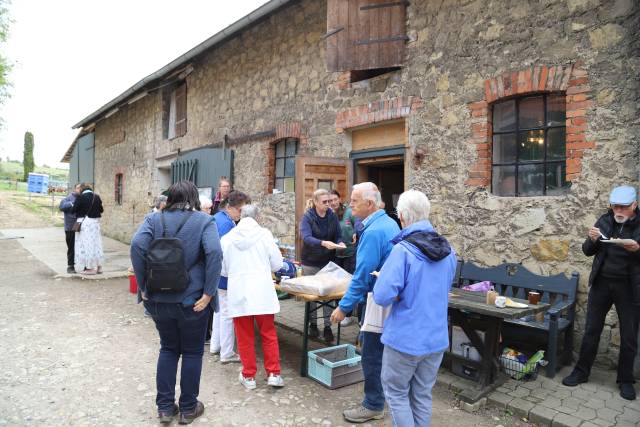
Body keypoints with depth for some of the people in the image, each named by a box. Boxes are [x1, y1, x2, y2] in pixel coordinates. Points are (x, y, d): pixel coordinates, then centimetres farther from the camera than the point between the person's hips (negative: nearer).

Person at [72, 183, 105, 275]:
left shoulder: (80, 197, -11)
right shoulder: (97, 197, 2)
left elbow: (74, 210, -10)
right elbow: (101, 210, 8)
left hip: (84, 223, -5)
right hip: (95, 222, 5)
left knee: (85, 244, 3)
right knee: (96, 243, 14)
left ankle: (90, 268, 6)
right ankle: (99, 267, 20)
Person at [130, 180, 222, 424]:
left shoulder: (154, 219, 4)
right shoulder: (204, 220, -4)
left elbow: (137, 246, -12)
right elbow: (214, 254, -20)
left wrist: (143, 286, -6)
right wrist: (208, 293, -16)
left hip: (159, 299, 3)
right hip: (192, 300, -3)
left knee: (168, 348, 21)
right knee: (192, 352, 14)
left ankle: (165, 407, 27)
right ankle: (188, 408, 26)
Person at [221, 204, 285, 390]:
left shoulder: (227, 238, -2)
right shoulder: (264, 234, -6)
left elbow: (222, 270, 7)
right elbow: (277, 264, -1)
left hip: (238, 294, 1)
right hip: (262, 292, -1)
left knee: (245, 337, 11)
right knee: (269, 334, 12)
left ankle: (249, 376, 20)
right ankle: (273, 373, 15)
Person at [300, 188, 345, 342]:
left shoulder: (332, 216, -1)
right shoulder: (307, 217, -12)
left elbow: (339, 236, 3)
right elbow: (306, 237, -26)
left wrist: (340, 243, -21)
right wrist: (323, 243, -42)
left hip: (328, 261, 2)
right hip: (311, 262, -2)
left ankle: (328, 327, 12)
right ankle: (313, 325, 26)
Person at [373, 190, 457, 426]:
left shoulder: (403, 250, -21)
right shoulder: (448, 250, 1)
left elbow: (382, 296, -25)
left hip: (405, 338, -6)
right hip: (437, 338, 6)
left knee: (396, 393, 13)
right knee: (422, 396, 18)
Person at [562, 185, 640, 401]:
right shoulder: (605, 221, 2)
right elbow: (588, 251, 6)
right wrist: (592, 240, -14)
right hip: (601, 282, 2)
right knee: (591, 330, 8)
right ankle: (581, 371, 20)